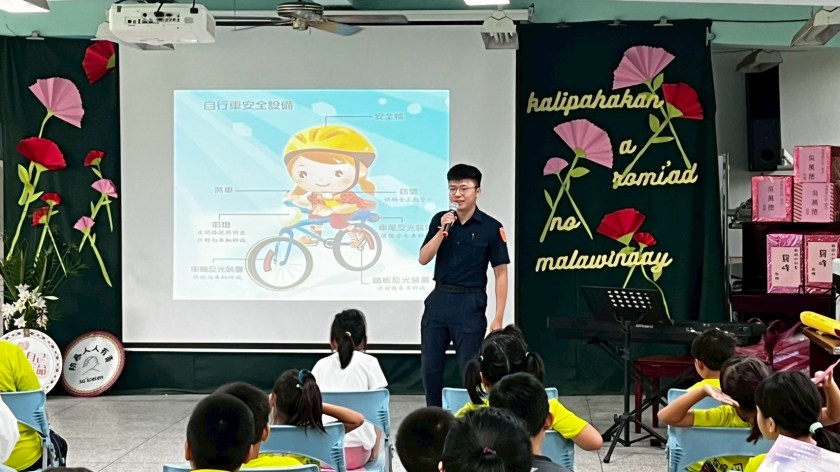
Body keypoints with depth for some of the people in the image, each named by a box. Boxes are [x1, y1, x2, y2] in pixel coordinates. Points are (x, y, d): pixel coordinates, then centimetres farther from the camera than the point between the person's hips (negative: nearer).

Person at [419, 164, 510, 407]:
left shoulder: (491, 227, -6)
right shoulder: (440, 220, 5)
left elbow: (501, 274, -5)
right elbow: (423, 259, 0)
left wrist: (498, 318, -9)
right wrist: (443, 230, -14)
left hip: (470, 304, -4)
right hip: (438, 300, 4)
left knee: (470, 370, 1)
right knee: (429, 368, 9)